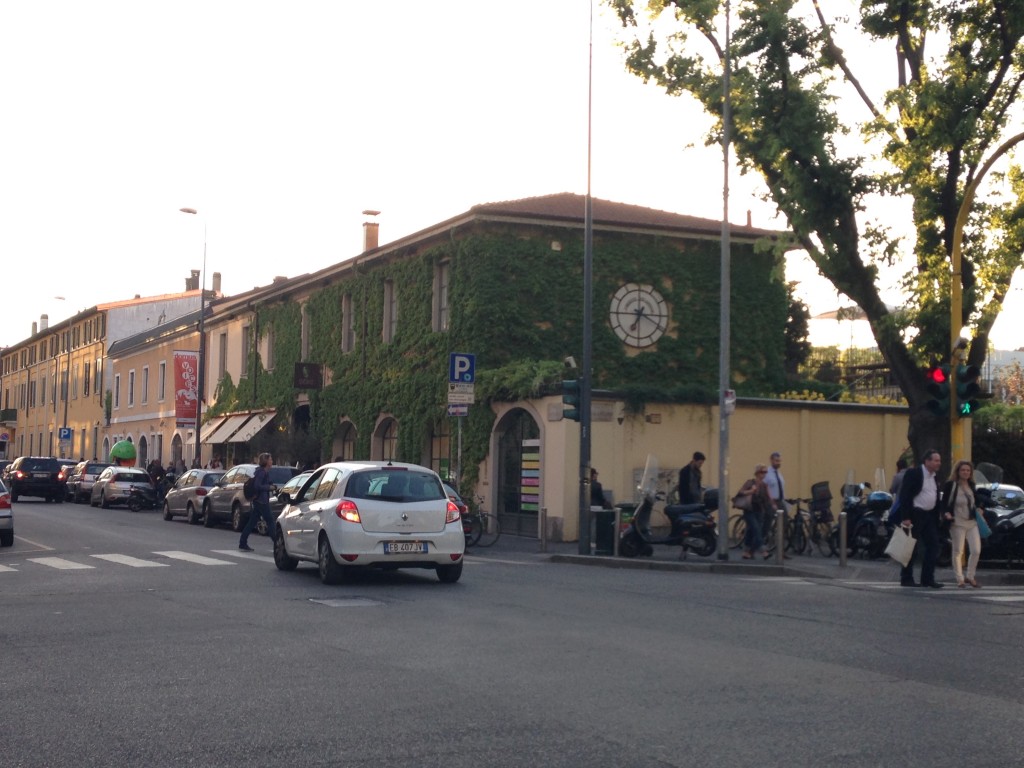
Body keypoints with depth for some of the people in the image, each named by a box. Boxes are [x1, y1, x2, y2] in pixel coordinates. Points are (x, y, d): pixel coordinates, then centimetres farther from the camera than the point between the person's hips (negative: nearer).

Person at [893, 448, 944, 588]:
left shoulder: (934, 478, 14)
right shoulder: (913, 474, -10)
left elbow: (936, 499, 19)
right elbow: (904, 496, -15)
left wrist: (937, 518, 11)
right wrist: (905, 517, -21)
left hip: (929, 515, 8)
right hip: (914, 515, -8)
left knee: (933, 546, 3)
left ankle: (928, 578, 8)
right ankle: (906, 579, 5)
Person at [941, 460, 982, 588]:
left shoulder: (972, 486, 11)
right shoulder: (950, 486, -8)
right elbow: (944, 503, -9)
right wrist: (946, 513, -25)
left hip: (972, 522, 6)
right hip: (957, 523, -5)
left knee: (976, 550, 0)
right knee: (958, 551, -1)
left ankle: (970, 576, 15)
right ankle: (960, 579, 8)